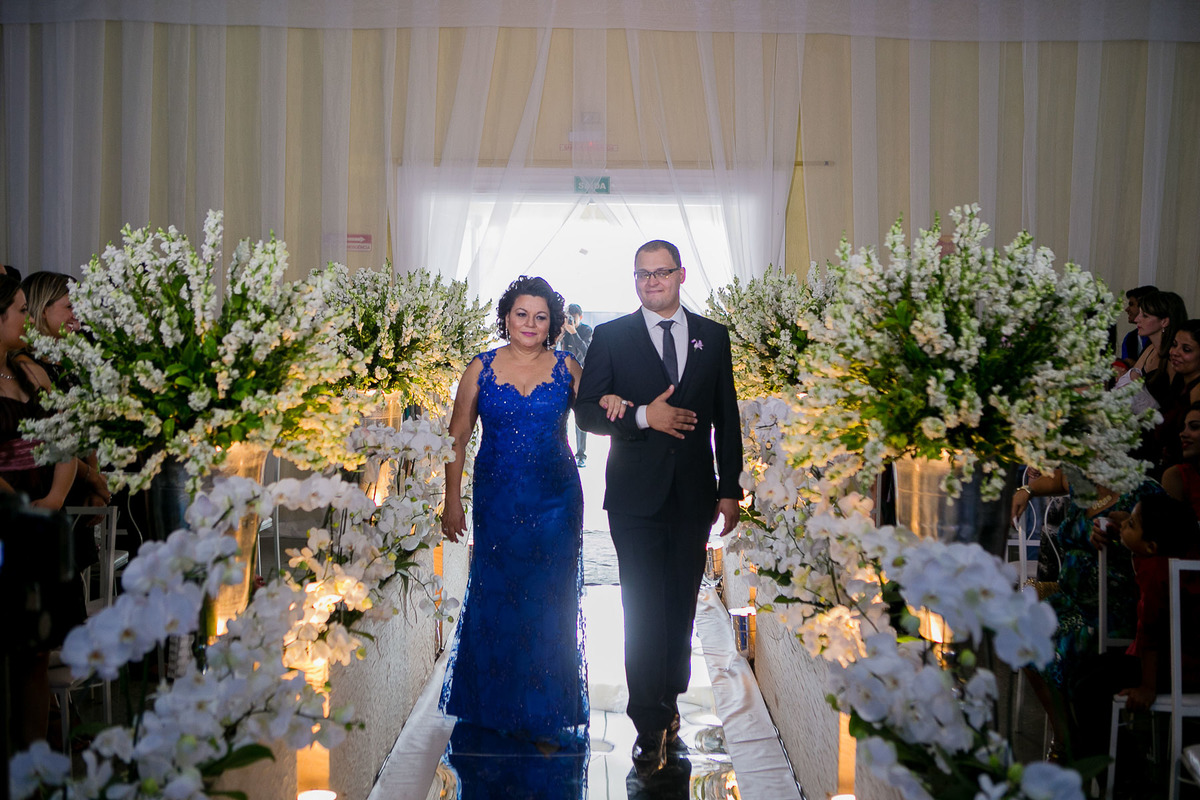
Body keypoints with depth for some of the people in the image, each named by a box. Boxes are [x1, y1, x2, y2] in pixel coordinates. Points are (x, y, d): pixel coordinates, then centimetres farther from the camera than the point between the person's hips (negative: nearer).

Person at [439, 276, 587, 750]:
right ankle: (493, 708, 27)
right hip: (497, 502, 0)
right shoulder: (481, 368, 1)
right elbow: (458, 436, 3)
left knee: (550, 604, 3)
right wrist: (452, 501, -1)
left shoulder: (567, 368, 2)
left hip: (555, 501, 0)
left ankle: (544, 719, 18)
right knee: (495, 600, 7)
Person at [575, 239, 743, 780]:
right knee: (644, 608, -4)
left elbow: (727, 416, 10)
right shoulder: (610, 337, 3)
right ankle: (651, 728, 4)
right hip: (636, 494, -2)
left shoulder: (712, 336, 9)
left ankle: (668, 704, 26)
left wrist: (730, 489, 6)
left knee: (682, 605, 10)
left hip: (695, 493, 2)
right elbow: (586, 411, -2)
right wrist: (643, 416, -17)